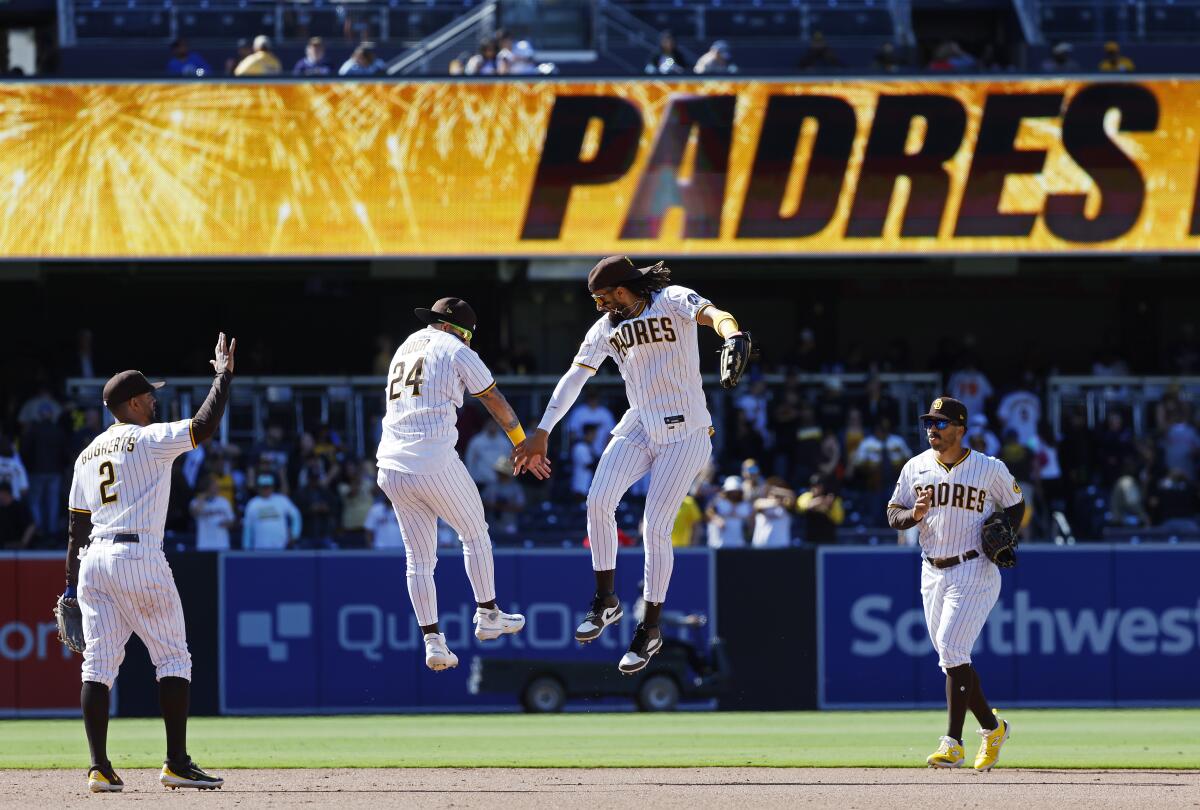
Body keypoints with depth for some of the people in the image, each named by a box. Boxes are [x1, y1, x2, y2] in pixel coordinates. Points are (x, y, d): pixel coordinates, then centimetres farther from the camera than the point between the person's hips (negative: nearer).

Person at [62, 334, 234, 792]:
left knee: (99, 664, 3)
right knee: (173, 658, 2)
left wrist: (72, 583, 20)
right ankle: (176, 763, -3)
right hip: (138, 557, -6)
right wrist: (224, 374, 2)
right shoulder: (149, 440, -3)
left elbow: (76, 525, 17)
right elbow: (204, 425, -11)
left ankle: (99, 768, -3)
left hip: (92, 561, 6)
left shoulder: (88, 455, 17)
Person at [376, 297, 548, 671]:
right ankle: (487, 616, 24)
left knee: (419, 559, 10)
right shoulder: (455, 351, 1)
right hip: (435, 465, -6)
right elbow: (497, 403, 7)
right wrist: (525, 447, 17)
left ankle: (432, 641, 4)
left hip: (391, 467, 6)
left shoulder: (404, 349, 21)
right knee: (474, 533, 17)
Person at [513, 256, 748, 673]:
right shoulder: (606, 327, 7)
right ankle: (606, 602, 0)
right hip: (639, 428, 5)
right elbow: (574, 377, 10)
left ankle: (650, 630, 5)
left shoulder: (673, 301, -12)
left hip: (685, 436, -5)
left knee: (655, 529, -11)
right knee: (598, 501, -17)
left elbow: (712, 314, -32)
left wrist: (732, 337, -56)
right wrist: (541, 433, 5)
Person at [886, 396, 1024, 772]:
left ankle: (953, 743, -14)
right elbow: (893, 516, 9)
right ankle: (992, 727, 26)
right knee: (951, 658, 9)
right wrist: (915, 514, -14)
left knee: (951, 648, -19)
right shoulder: (915, 468, 7)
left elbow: (1015, 505, 10)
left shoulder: (991, 470, -3)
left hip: (975, 573, -6)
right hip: (933, 573, 6)